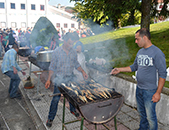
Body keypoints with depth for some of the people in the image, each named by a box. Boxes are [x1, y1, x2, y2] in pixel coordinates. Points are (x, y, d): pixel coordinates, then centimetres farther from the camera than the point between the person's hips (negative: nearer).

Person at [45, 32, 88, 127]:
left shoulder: (73, 52, -3)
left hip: (70, 78, 4)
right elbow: (52, 67, -8)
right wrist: (49, 79, -8)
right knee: (56, 99, 2)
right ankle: (50, 118, 19)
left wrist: (83, 71, -5)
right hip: (59, 79, -3)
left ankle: (73, 110, 46)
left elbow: (76, 64, 9)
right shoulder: (57, 52, -14)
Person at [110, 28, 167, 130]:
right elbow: (134, 67, 17)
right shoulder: (140, 52, 7)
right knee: (141, 112, 23)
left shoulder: (157, 53, -17)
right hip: (139, 88, 7)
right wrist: (119, 70, 9)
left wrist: (158, 93, -17)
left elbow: (162, 74, -16)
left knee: (150, 116, 5)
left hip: (150, 91, -7)